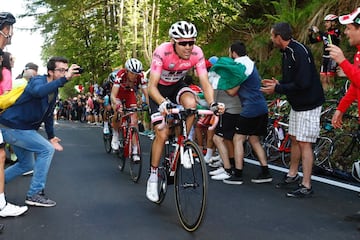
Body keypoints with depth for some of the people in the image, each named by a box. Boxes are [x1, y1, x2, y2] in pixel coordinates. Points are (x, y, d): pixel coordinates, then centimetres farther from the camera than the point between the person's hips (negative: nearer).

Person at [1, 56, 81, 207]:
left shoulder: (54, 90, 7)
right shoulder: (38, 80, -19)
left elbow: (48, 115, 17)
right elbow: (38, 92, -46)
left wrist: (51, 137, 14)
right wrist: (65, 79, -51)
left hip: (21, 128, 10)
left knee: (27, 165, 18)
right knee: (47, 149, -15)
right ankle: (34, 194, -8)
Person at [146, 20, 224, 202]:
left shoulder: (197, 53, -24)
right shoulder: (162, 52, -32)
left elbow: (205, 82, -24)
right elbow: (152, 86, -35)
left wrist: (212, 103, -42)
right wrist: (162, 103, -53)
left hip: (177, 86, 3)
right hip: (159, 89, -2)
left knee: (191, 103, -34)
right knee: (162, 134, -13)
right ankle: (153, 176, 5)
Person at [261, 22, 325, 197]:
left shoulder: (300, 52, -23)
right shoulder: (286, 53, 8)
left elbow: (302, 83, -27)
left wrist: (277, 89, -20)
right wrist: (278, 83, 3)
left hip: (308, 104, -9)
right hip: (297, 104, 10)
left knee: (304, 143, -5)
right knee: (294, 139, 17)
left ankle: (306, 186, 3)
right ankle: (292, 175, 32)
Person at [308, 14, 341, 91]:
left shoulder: (336, 31, -4)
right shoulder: (325, 33, 12)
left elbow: (330, 36, -26)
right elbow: (313, 41, 10)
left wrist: (318, 31, -32)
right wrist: (310, 34, -8)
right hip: (325, 57, 6)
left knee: (329, 79, -10)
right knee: (322, 79, 4)